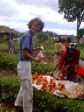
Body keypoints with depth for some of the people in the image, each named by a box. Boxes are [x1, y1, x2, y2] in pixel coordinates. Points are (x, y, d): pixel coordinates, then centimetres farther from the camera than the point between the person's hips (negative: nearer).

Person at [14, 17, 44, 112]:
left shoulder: (29, 36, 11)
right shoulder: (28, 35, -18)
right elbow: (24, 53, -24)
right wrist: (35, 59, -12)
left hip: (25, 64, 11)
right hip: (25, 64, -11)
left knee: (24, 86, 27)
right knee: (28, 89, 0)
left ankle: (18, 103, 44)